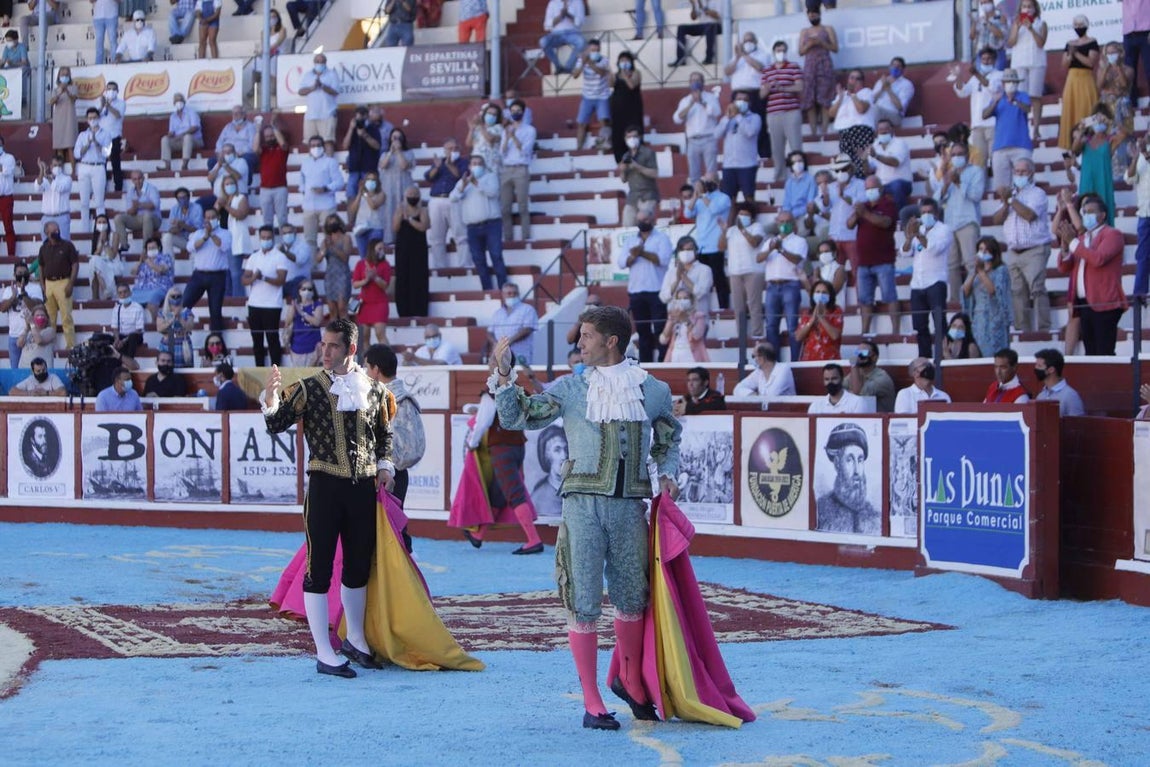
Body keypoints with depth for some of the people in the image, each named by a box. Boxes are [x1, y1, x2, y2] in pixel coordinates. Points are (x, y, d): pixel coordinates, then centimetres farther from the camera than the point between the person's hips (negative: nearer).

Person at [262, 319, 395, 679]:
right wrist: (270, 398, -29)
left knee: (359, 566, 14)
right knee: (319, 568, -3)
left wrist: (384, 464, 6)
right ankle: (324, 655, 3)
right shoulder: (309, 387, -2)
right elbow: (277, 424, -11)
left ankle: (355, 640, 32)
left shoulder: (373, 389, 7)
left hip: (364, 487, 3)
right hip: (326, 486, -3)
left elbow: (383, 433, 21)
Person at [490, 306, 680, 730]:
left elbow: (668, 441, 21)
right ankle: (592, 703, 7)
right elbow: (517, 417, 4)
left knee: (633, 600, 11)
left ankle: (629, 680, 36)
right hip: (584, 504, -1)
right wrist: (503, 375, -9)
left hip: (630, 506, 2)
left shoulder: (653, 390, 9)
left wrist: (667, 474, 3)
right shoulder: (570, 388, 5)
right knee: (584, 604, -2)